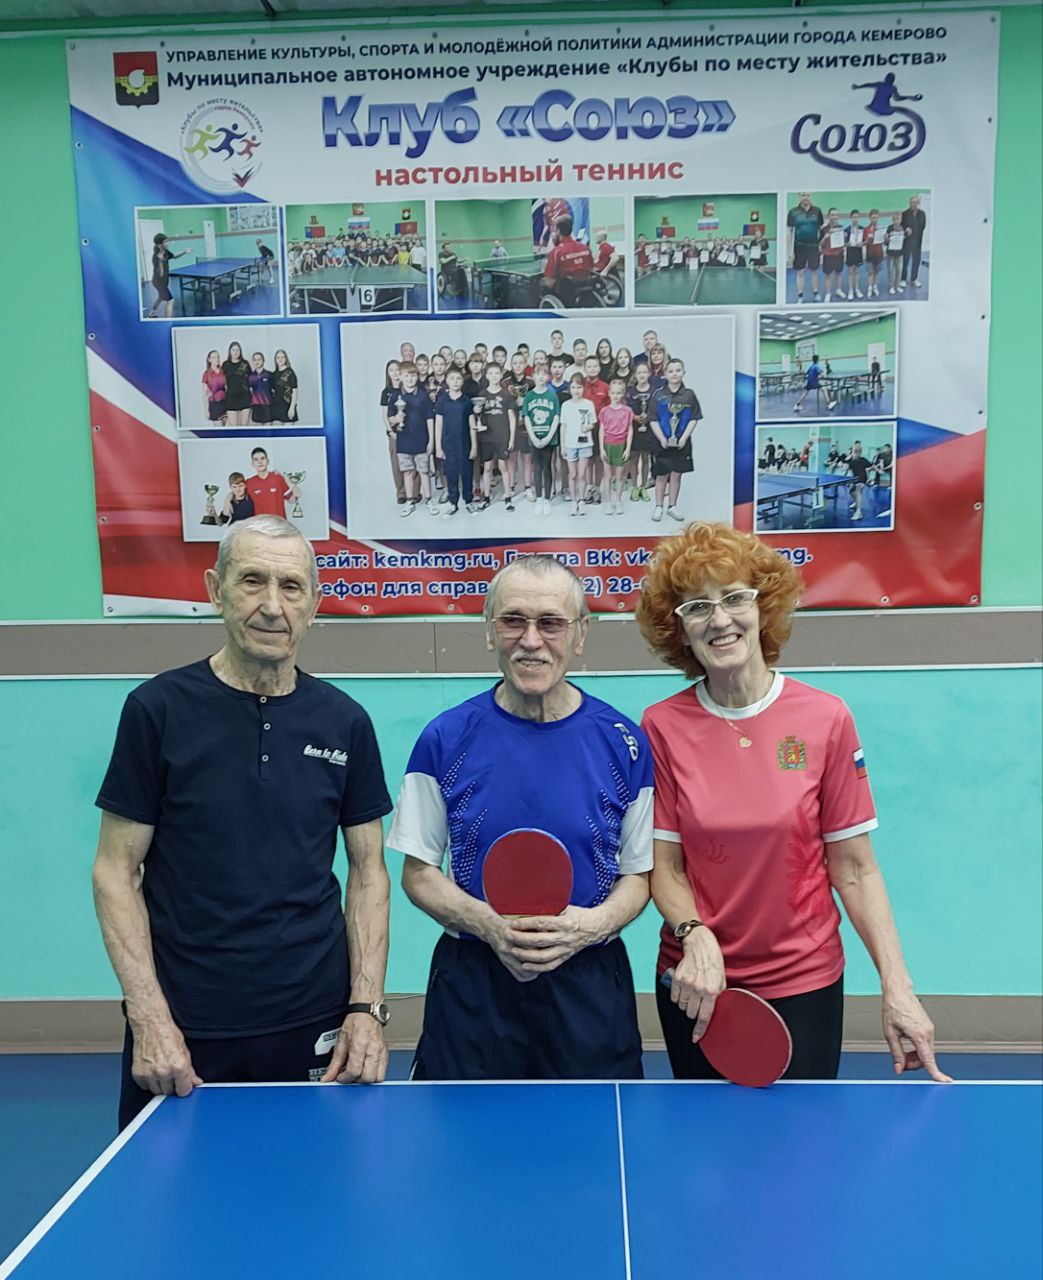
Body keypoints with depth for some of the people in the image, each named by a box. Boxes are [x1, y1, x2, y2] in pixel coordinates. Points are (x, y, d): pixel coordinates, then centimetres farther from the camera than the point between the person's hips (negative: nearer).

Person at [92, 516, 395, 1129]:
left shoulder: (345, 721, -1)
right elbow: (117, 870, -3)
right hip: (183, 1036, -1)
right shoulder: (159, 707, -7)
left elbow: (369, 871, 5)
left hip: (315, 1027, 2)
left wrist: (367, 1007, -3)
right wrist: (149, 1018, -10)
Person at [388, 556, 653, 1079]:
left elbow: (639, 874, 4)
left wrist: (595, 923, -16)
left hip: (590, 983, 1)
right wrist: (487, 923, -16)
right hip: (472, 984, 0)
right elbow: (418, 871, 1)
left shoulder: (623, 742, -5)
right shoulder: (445, 738, -5)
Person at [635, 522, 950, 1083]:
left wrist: (896, 987, -10)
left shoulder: (826, 719, -9)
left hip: (804, 982, -1)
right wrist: (695, 938, -21)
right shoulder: (662, 727, -7)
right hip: (698, 985, 1)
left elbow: (854, 869, -5)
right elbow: (665, 866, -4)